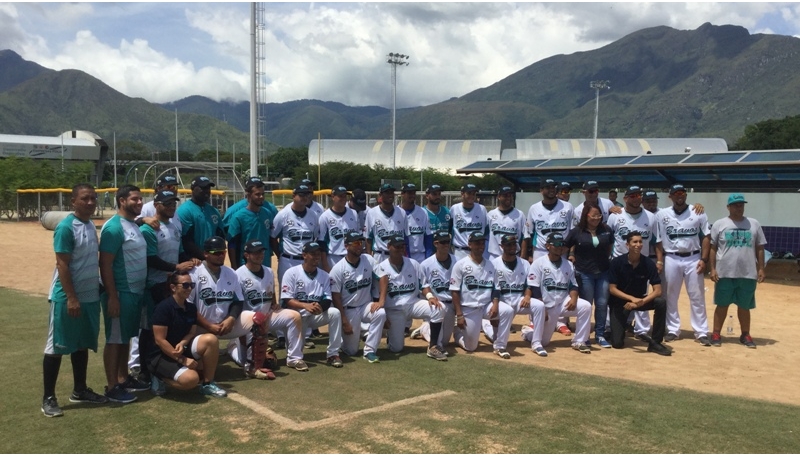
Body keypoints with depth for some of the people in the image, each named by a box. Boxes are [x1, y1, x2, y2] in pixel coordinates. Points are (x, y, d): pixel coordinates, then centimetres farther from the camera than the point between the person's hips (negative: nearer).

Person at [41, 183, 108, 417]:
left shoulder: (90, 225, 9)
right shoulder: (66, 227, -15)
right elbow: (62, 264, -18)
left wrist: (98, 288, 17)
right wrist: (71, 298, -20)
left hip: (90, 297, 8)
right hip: (67, 298, -8)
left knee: (83, 345, 16)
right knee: (56, 347, 2)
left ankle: (80, 390, 28)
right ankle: (48, 398, 11)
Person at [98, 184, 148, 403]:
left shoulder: (134, 226, 12)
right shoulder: (114, 227, -17)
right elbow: (105, 265, -20)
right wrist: (112, 297, -22)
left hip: (135, 291, 9)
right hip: (120, 293, -9)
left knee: (126, 337, 17)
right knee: (115, 339, -1)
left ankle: (123, 378, 27)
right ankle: (112, 387, 6)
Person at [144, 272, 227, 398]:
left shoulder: (191, 307, 4)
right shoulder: (163, 307, -18)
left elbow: (192, 333, 6)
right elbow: (159, 340, -20)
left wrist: (182, 343, -19)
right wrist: (182, 360, -21)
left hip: (181, 348, 7)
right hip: (160, 355, -7)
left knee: (211, 339, -18)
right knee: (191, 379, -30)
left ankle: (207, 383, -6)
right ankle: (161, 378, 1)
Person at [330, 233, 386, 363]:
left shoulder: (369, 260, -4)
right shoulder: (338, 269, -13)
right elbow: (336, 297, -12)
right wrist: (344, 321, -15)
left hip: (366, 306, 3)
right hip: (348, 310, -2)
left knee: (381, 313, -32)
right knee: (351, 350, -1)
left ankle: (369, 351, -18)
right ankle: (341, 336, 34)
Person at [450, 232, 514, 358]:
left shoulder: (490, 266, 6)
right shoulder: (460, 265, -8)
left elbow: (495, 289, 9)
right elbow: (454, 291, -9)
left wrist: (495, 304, -12)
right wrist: (459, 315, -15)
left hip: (486, 306, 4)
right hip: (468, 309, -3)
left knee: (508, 311, -24)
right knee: (470, 346, -1)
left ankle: (499, 347, -11)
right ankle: (459, 333, 34)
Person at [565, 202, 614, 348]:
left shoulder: (606, 230, 0)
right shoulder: (576, 232, -8)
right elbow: (565, 248, 3)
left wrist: (605, 259, 8)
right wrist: (571, 258, -5)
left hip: (603, 272, 3)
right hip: (584, 274, -3)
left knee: (602, 304, 5)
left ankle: (600, 335, 17)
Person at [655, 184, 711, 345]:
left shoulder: (698, 213, 1)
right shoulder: (662, 215, 3)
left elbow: (705, 237, 1)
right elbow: (659, 240, 6)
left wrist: (704, 259, -7)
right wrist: (659, 260, -1)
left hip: (693, 259, -1)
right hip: (671, 259, 1)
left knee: (697, 297, 2)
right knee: (670, 297, 7)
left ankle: (701, 332, 7)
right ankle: (673, 330, 17)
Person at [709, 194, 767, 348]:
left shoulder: (754, 224, 6)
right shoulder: (719, 224, 0)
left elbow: (760, 248, 10)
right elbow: (712, 248, 1)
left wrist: (761, 269, 4)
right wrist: (712, 269, -5)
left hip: (748, 274, 2)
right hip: (724, 273, -2)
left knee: (745, 306, 11)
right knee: (722, 305, 5)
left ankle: (745, 335, 23)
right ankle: (716, 334, 13)